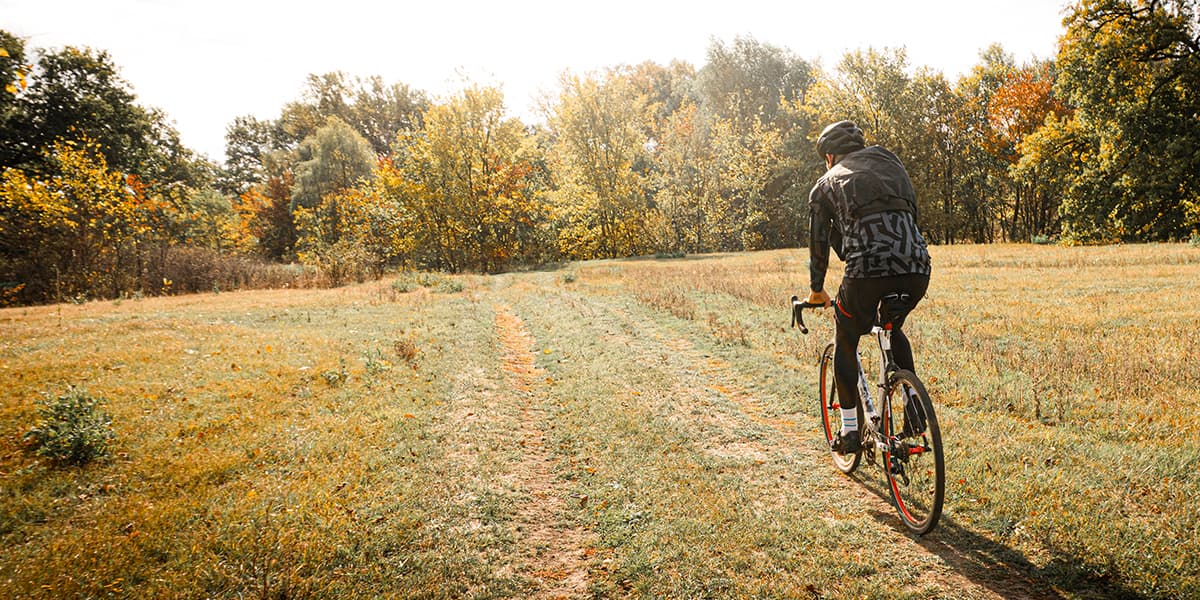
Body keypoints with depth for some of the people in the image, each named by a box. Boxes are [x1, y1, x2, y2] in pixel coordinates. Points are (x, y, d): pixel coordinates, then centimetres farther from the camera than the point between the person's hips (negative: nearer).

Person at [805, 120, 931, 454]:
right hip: (917, 268, 4)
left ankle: (849, 431, 19)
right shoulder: (893, 167, 29)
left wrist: (816, 291, 36)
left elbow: (819, 242, 22)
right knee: (894, 329, 33)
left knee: (845, 343, 20)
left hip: (867, 270, -4)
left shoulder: (826, 184, 19)